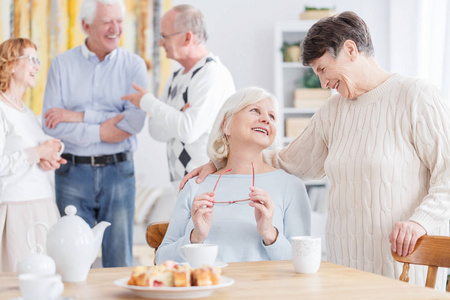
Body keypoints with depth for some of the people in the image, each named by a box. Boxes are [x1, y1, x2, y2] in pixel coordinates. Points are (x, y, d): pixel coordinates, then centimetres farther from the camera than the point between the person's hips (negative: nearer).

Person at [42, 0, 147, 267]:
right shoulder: (62, 64, 4)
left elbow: (136, 120, -11)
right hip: (73, 172, 0)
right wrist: (101, 132, -12)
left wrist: (78, 116, -11)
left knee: (120, 259, 4)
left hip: (118, 171, 0)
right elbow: (51, 123, -5)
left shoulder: (134, 65, 3)